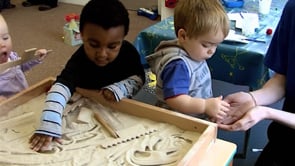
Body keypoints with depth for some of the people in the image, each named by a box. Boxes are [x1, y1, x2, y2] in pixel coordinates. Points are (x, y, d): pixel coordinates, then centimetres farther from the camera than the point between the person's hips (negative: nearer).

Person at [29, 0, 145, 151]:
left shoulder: (129, 52, -23)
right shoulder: (79, 60, -32)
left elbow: (139, 78, -14)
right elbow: (60, 88, -45)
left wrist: (119, 89, -36)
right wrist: (48, 127, -60)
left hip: (121, 105, 1)